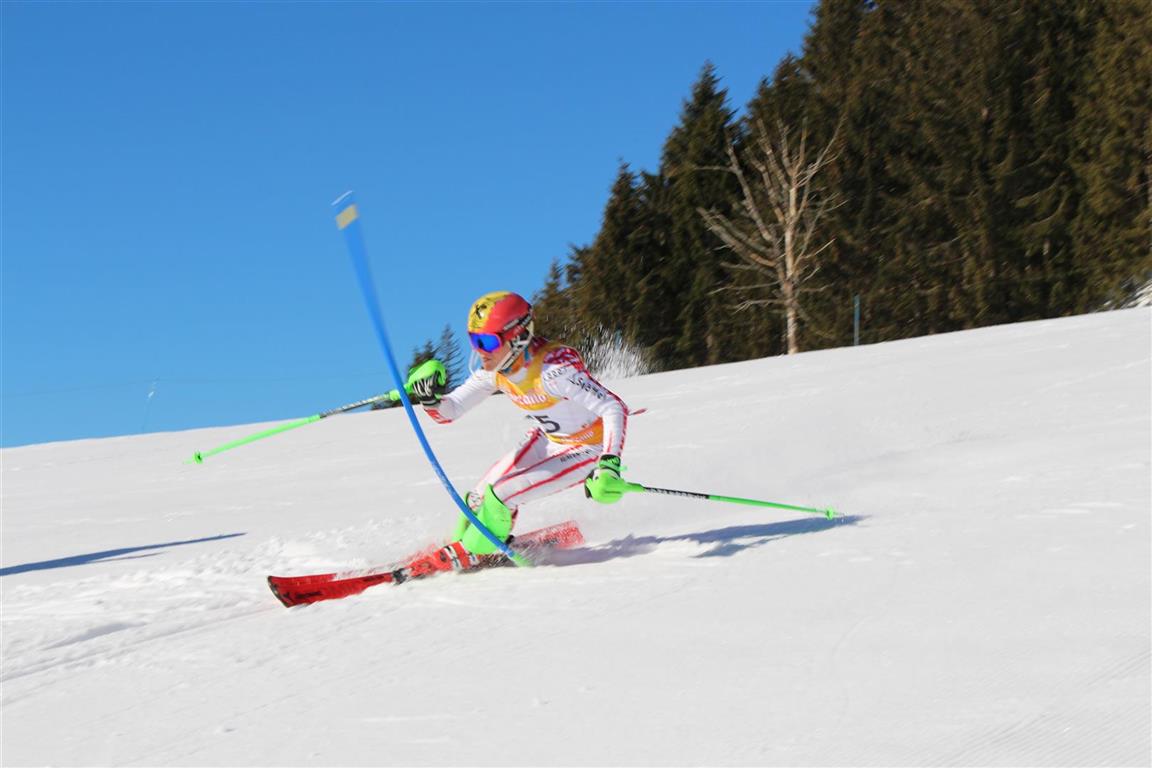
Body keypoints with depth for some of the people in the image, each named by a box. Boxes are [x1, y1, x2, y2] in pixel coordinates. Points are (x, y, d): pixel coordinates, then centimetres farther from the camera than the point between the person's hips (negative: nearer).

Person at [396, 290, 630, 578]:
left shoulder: (551, 369, -35)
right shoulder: (494, 370, -12)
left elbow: (614, 408, -34)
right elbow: (449, 411, -5)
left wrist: (609, 464, -46)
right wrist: (429, 395, -27)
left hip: (588, 449, -7)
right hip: (549, 438, 7)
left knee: (500, 495, -17)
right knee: (480, 496, 0)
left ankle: (469, 555, 8)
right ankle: (460, 543, 29)